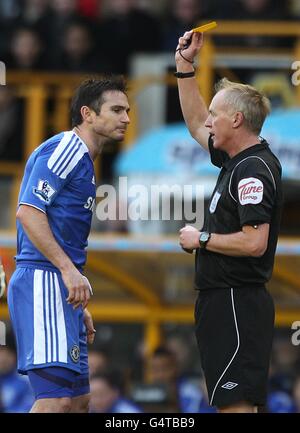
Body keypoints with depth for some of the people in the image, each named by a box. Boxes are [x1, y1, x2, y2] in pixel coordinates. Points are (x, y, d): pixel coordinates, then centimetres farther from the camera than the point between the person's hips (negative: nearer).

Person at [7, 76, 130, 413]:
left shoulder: (81, 158, 22)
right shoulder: (64, 149, -9)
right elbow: (28, 211, -19)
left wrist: (78, 307, 24)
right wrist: (70, 270, -23)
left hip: (60, 285, 11)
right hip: (44, 281, -11)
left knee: (78, 398, 10)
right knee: (57, 397, -18)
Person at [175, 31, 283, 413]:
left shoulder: (253, 170, -17)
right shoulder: (237, 160, 13)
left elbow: (255, 242, -26)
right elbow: (196, 125, 31)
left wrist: (202, 239, -13)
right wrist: (184, 67, 25)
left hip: (238, 305, -11)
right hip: (222, 299, 11)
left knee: (235, 404, -14)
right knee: (230, 402, 12)